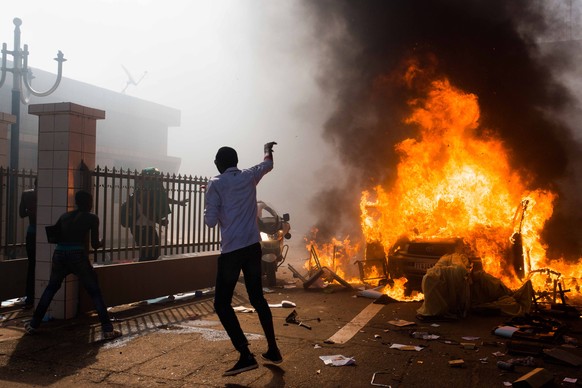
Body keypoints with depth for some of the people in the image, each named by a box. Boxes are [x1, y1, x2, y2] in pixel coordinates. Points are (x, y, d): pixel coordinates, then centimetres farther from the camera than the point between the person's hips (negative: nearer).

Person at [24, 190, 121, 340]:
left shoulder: (65, 216, 17)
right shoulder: (92, 217, 4)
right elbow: (95, 244, 3)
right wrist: (102, 242, 24)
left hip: (59, 254, 5)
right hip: (78, 256, -4)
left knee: (51, 288, 24)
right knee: (95, 292, 2)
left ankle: (33, 325, 27)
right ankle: (108, 330, -2)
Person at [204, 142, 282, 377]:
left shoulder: (215, 184, -5)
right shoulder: (249, 176, 8)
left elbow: (211, 221, -8)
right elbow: (268, 164, 30)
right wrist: (268, 150, 51)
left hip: (231, 250, -5)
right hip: (253, 247, 5)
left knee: (222, 304, 2)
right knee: (257, 298, 18)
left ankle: (246, 356, -7)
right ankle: (273, 350, 25)